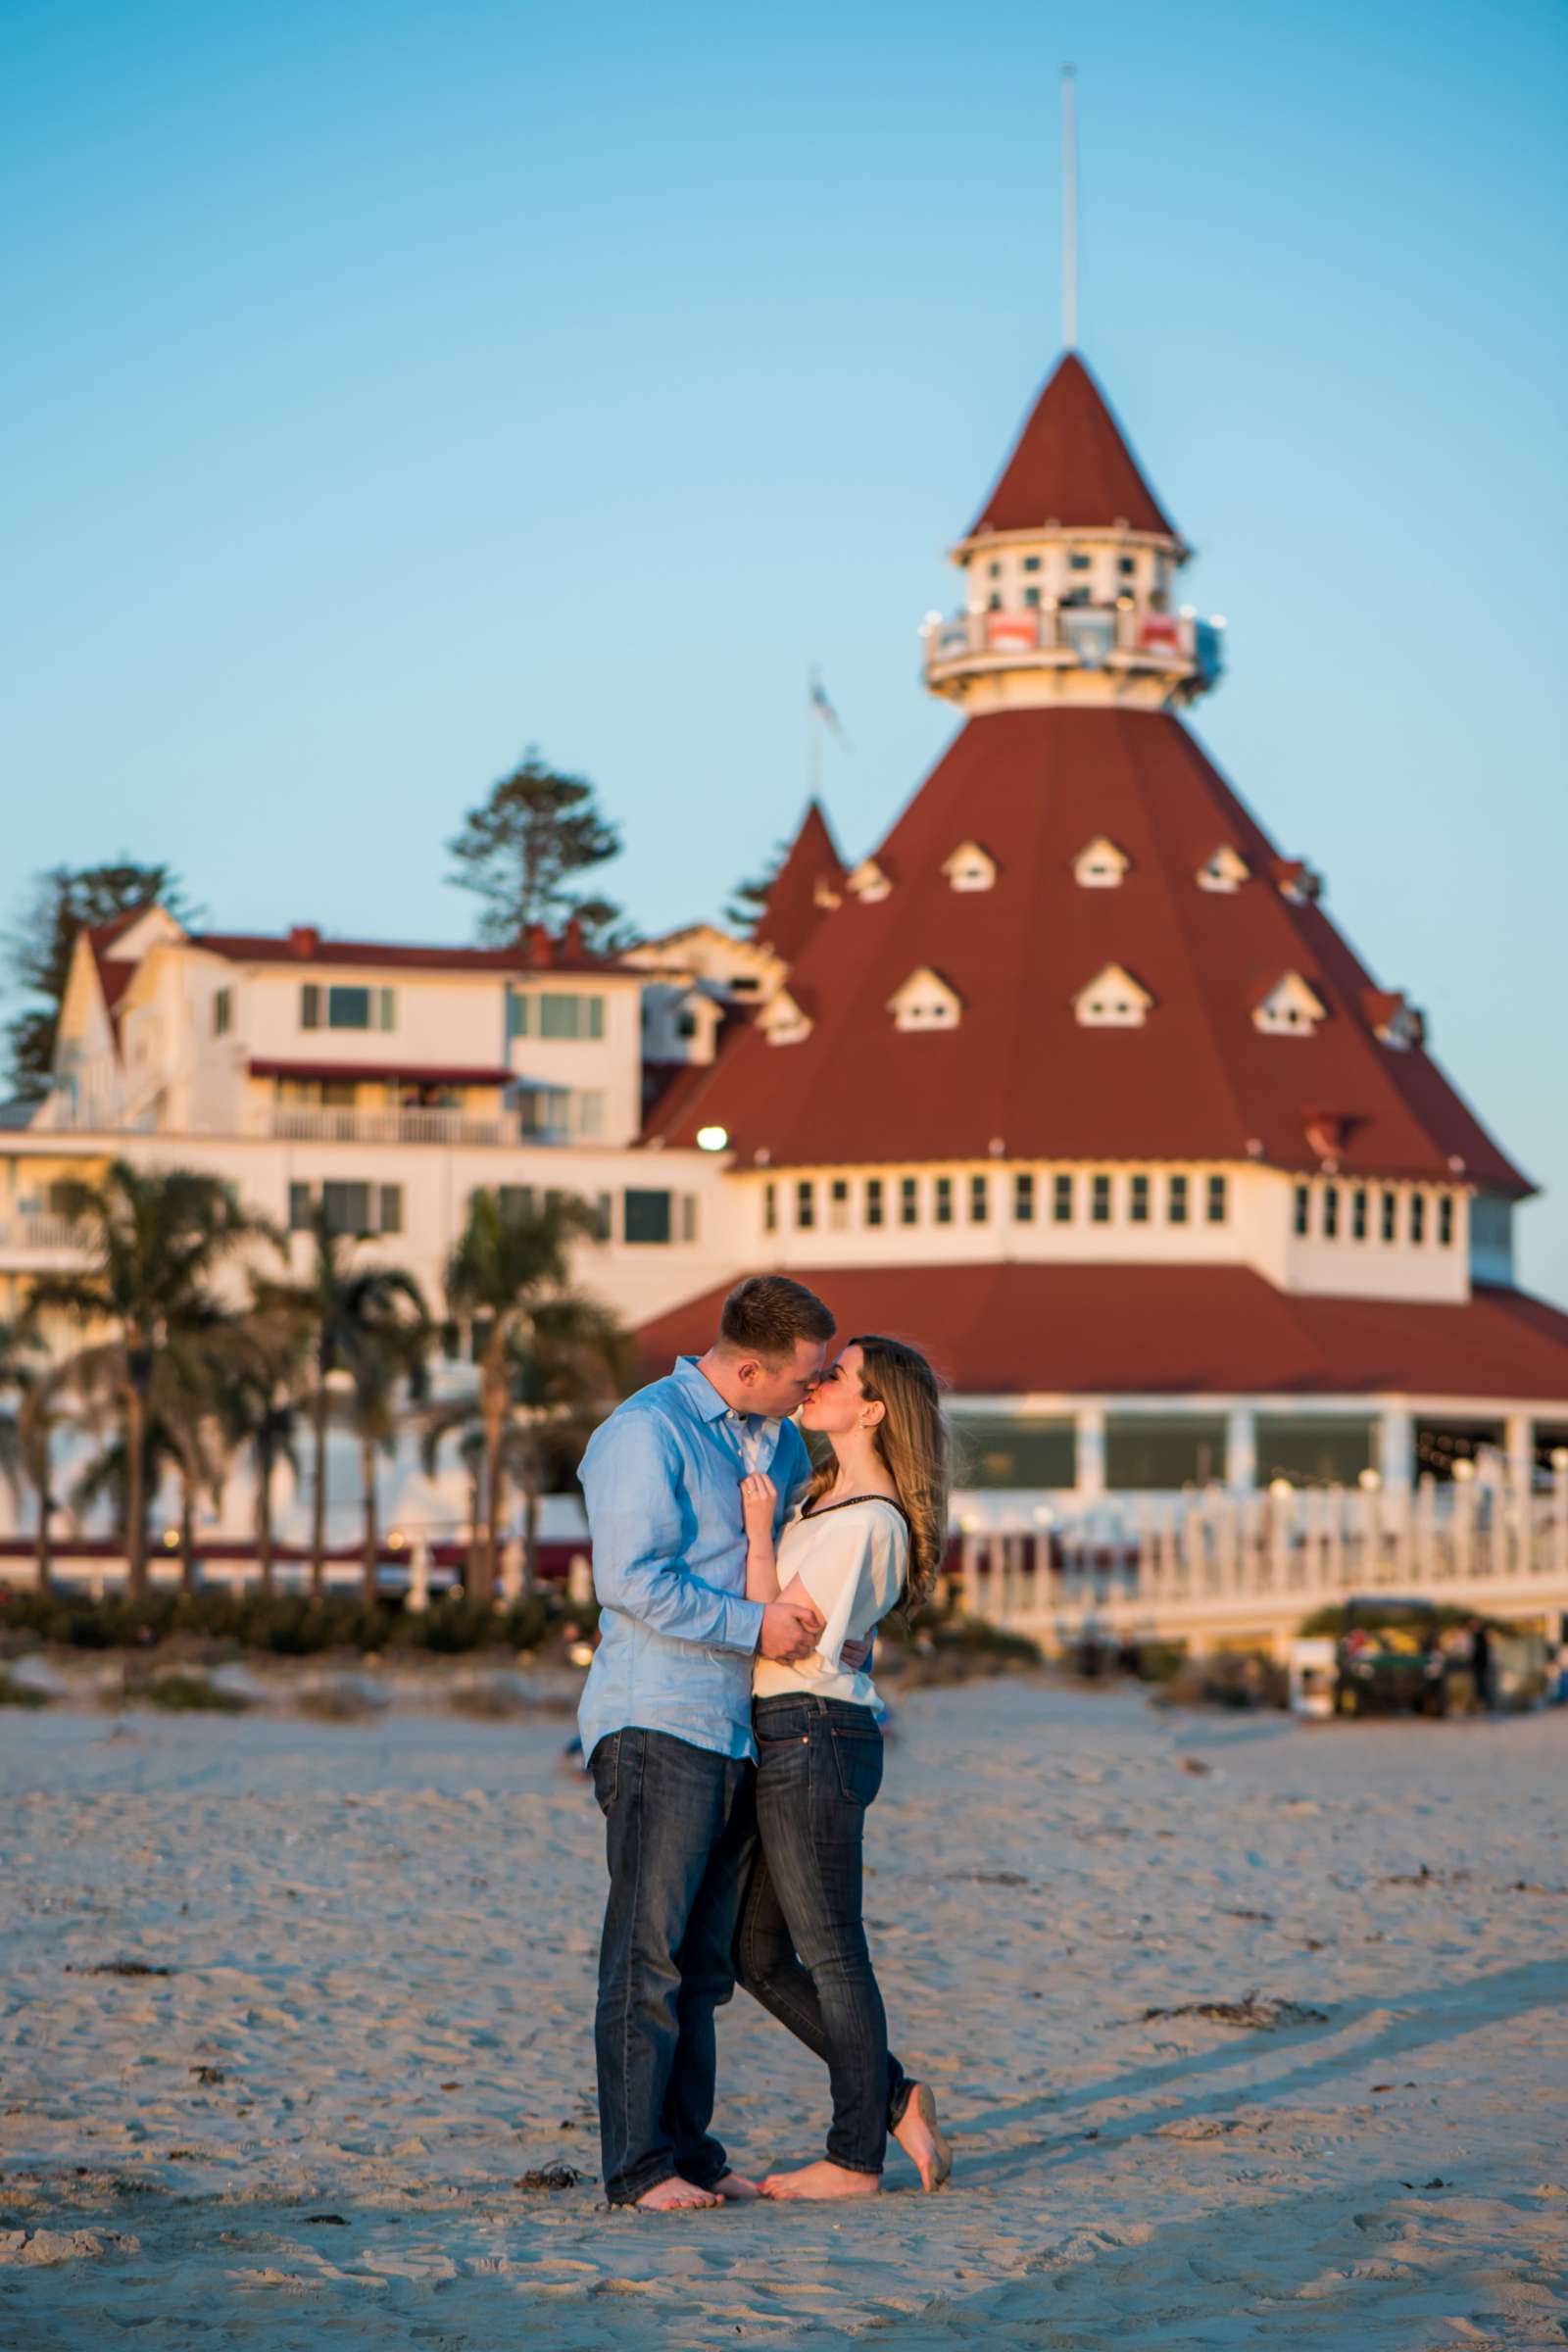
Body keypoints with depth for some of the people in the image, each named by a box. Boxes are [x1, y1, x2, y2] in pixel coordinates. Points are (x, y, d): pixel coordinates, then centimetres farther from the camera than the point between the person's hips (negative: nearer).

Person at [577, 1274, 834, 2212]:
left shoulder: (781, 1441, 16)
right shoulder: (646, 1433, -10)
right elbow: (633, 1580, -18)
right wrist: (754, 1625, -16)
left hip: (743, 1734, 8)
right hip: (657, 1723, -8)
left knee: (706, 1960, 9)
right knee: (649, 1954, -7)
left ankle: (691, 2151, 13)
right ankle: (638, 2165, -5)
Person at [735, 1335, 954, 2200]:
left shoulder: (864, 1522, -16)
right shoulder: (825, 1494, 14)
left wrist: (757, 1530, -15)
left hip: (813, 1735, -10)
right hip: (786, 1739, 10)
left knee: (829, 1951, -1)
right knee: (757, 1951, 12)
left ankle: (854, 2157, 8)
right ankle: (893, 2098, 19)